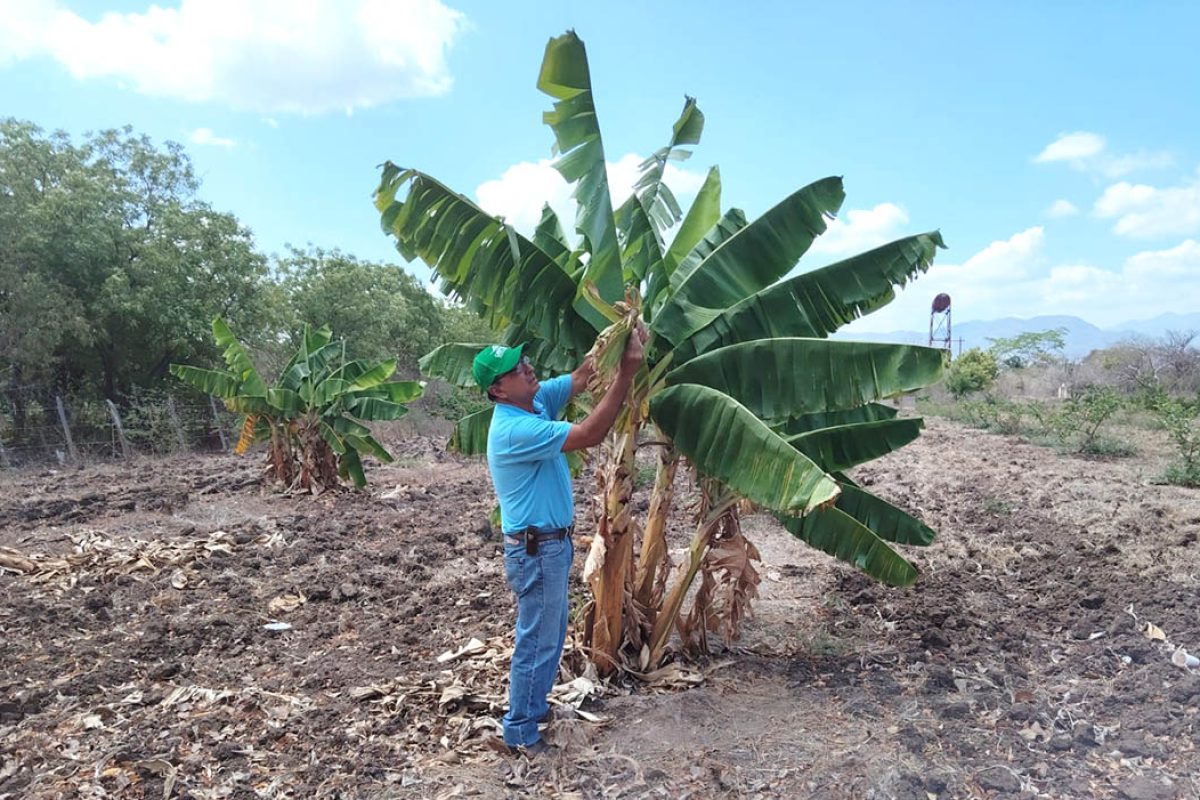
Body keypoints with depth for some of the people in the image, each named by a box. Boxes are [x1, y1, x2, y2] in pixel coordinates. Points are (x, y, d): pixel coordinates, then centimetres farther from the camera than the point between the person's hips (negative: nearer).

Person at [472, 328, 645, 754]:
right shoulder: (514, 430, -28)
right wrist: (626, 374, -33)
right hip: (536, 550, -10)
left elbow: (582, 375, 2)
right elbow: (590, 435, -33)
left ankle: (535, 705, 40)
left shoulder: (536, 400, 0)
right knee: (537, 641, 4)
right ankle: (520, 731, 20)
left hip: (552, 543, 10)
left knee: (551, 633, 23)